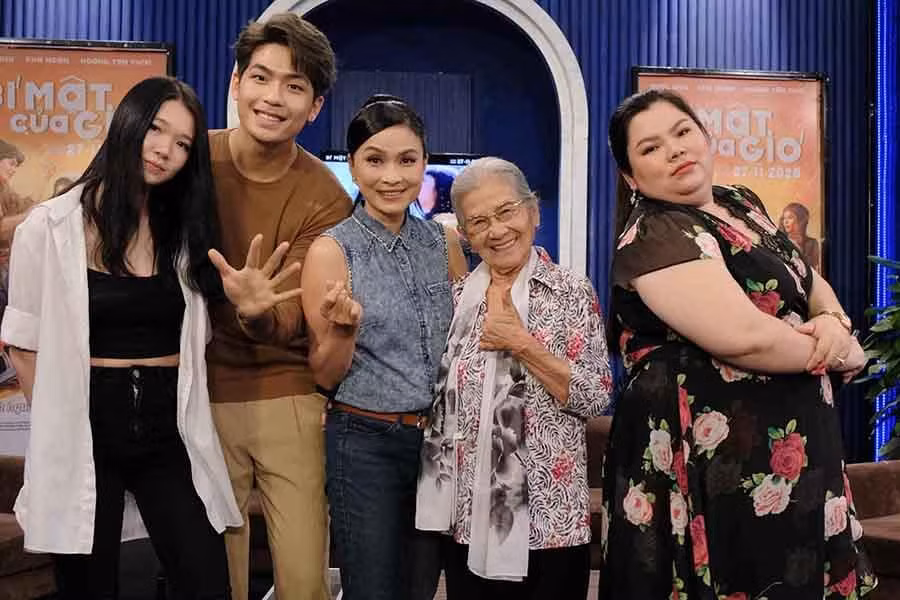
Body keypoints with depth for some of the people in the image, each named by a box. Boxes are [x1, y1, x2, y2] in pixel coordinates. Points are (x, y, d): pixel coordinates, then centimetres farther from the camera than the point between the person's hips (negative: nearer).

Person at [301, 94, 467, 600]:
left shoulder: (445, 243, 3)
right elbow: (325, 376, -6)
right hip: (365, 444, -4)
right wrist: (344, 329, -25)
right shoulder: (331, 250, -10)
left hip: (439, 439, 5)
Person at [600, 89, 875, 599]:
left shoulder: (742, 204, 11)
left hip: (791, 447, 9)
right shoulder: (652, 237, -18)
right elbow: (743, 335, -27)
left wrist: (835, 322, -6)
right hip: (719, 459, -9)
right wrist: (841, 354, -10)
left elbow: (811, 282, 18)